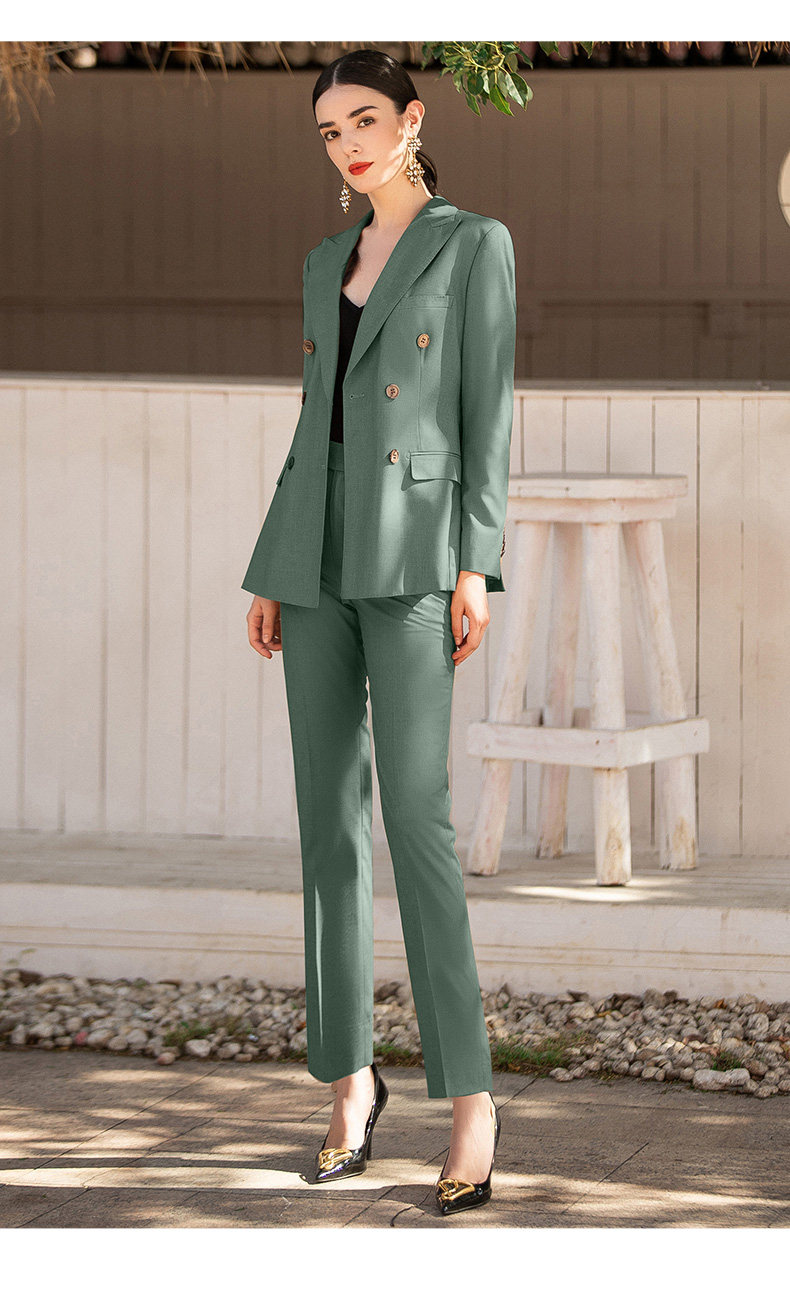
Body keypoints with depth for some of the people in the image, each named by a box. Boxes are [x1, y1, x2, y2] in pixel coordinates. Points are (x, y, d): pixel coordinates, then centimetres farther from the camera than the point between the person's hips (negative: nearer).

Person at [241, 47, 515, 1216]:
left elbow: (488, 411, -5)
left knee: (416, 813, -15)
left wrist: (476, 565, -14)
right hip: (317, 555, 6)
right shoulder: (325, 264, 17)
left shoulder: (475, 245, 1)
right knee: (329, 815, 4)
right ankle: (351, 1075, 10)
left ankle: (471, 1100, -15)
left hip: (414, 552, -6)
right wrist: (269, 574, 13)